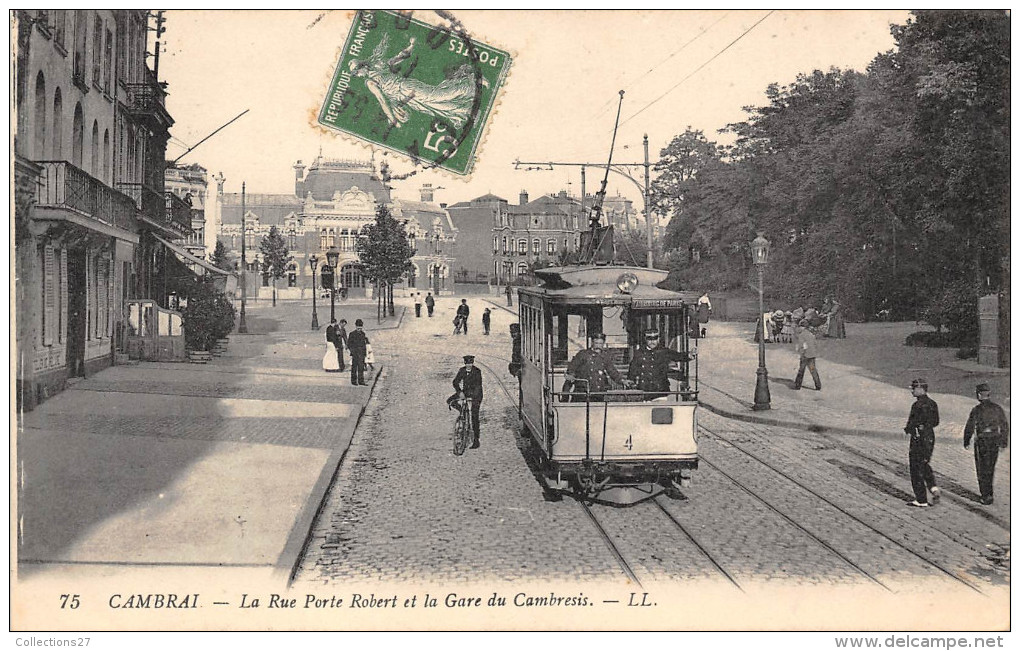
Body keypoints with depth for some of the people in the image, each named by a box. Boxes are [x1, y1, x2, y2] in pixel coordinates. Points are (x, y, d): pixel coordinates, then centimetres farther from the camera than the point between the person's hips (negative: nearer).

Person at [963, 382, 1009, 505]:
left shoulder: (976, 410, -13)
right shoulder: (997, 408, 1)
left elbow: (969, 427, -8)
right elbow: (1004, 426, 8)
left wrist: (966, 442, 6)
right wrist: (1004, 441, 19)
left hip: (981, 442, -5)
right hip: (995, 442, 5)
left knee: (982, 470, 4)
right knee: (990, 468, 19)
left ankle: (986, 496, 2)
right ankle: (988, 492, 28)